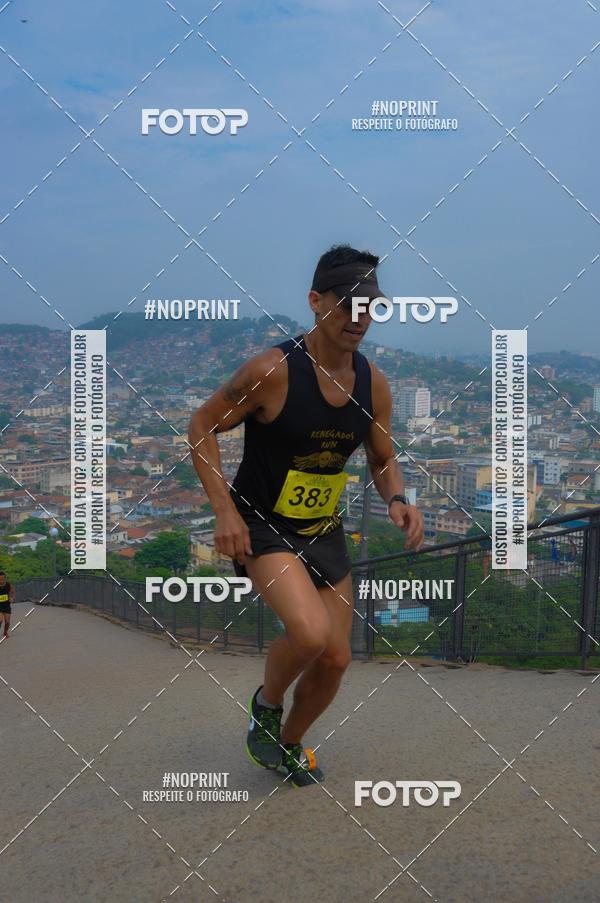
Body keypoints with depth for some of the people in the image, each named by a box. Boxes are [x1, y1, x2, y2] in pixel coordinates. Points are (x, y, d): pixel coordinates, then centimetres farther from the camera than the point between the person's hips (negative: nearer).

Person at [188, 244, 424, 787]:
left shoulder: (374, 384, -3)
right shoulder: (273, 370, -21)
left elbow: (383, 459, 11)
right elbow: (202, 426, -11)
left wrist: (397, 500, -12)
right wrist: (224, 510, -20)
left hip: (325, 532, 6)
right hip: (262, 527, -6)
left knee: (335, 660, 9)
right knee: (311, 631, -29)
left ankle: (289, 744, 39)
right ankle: (266, 704, 6)